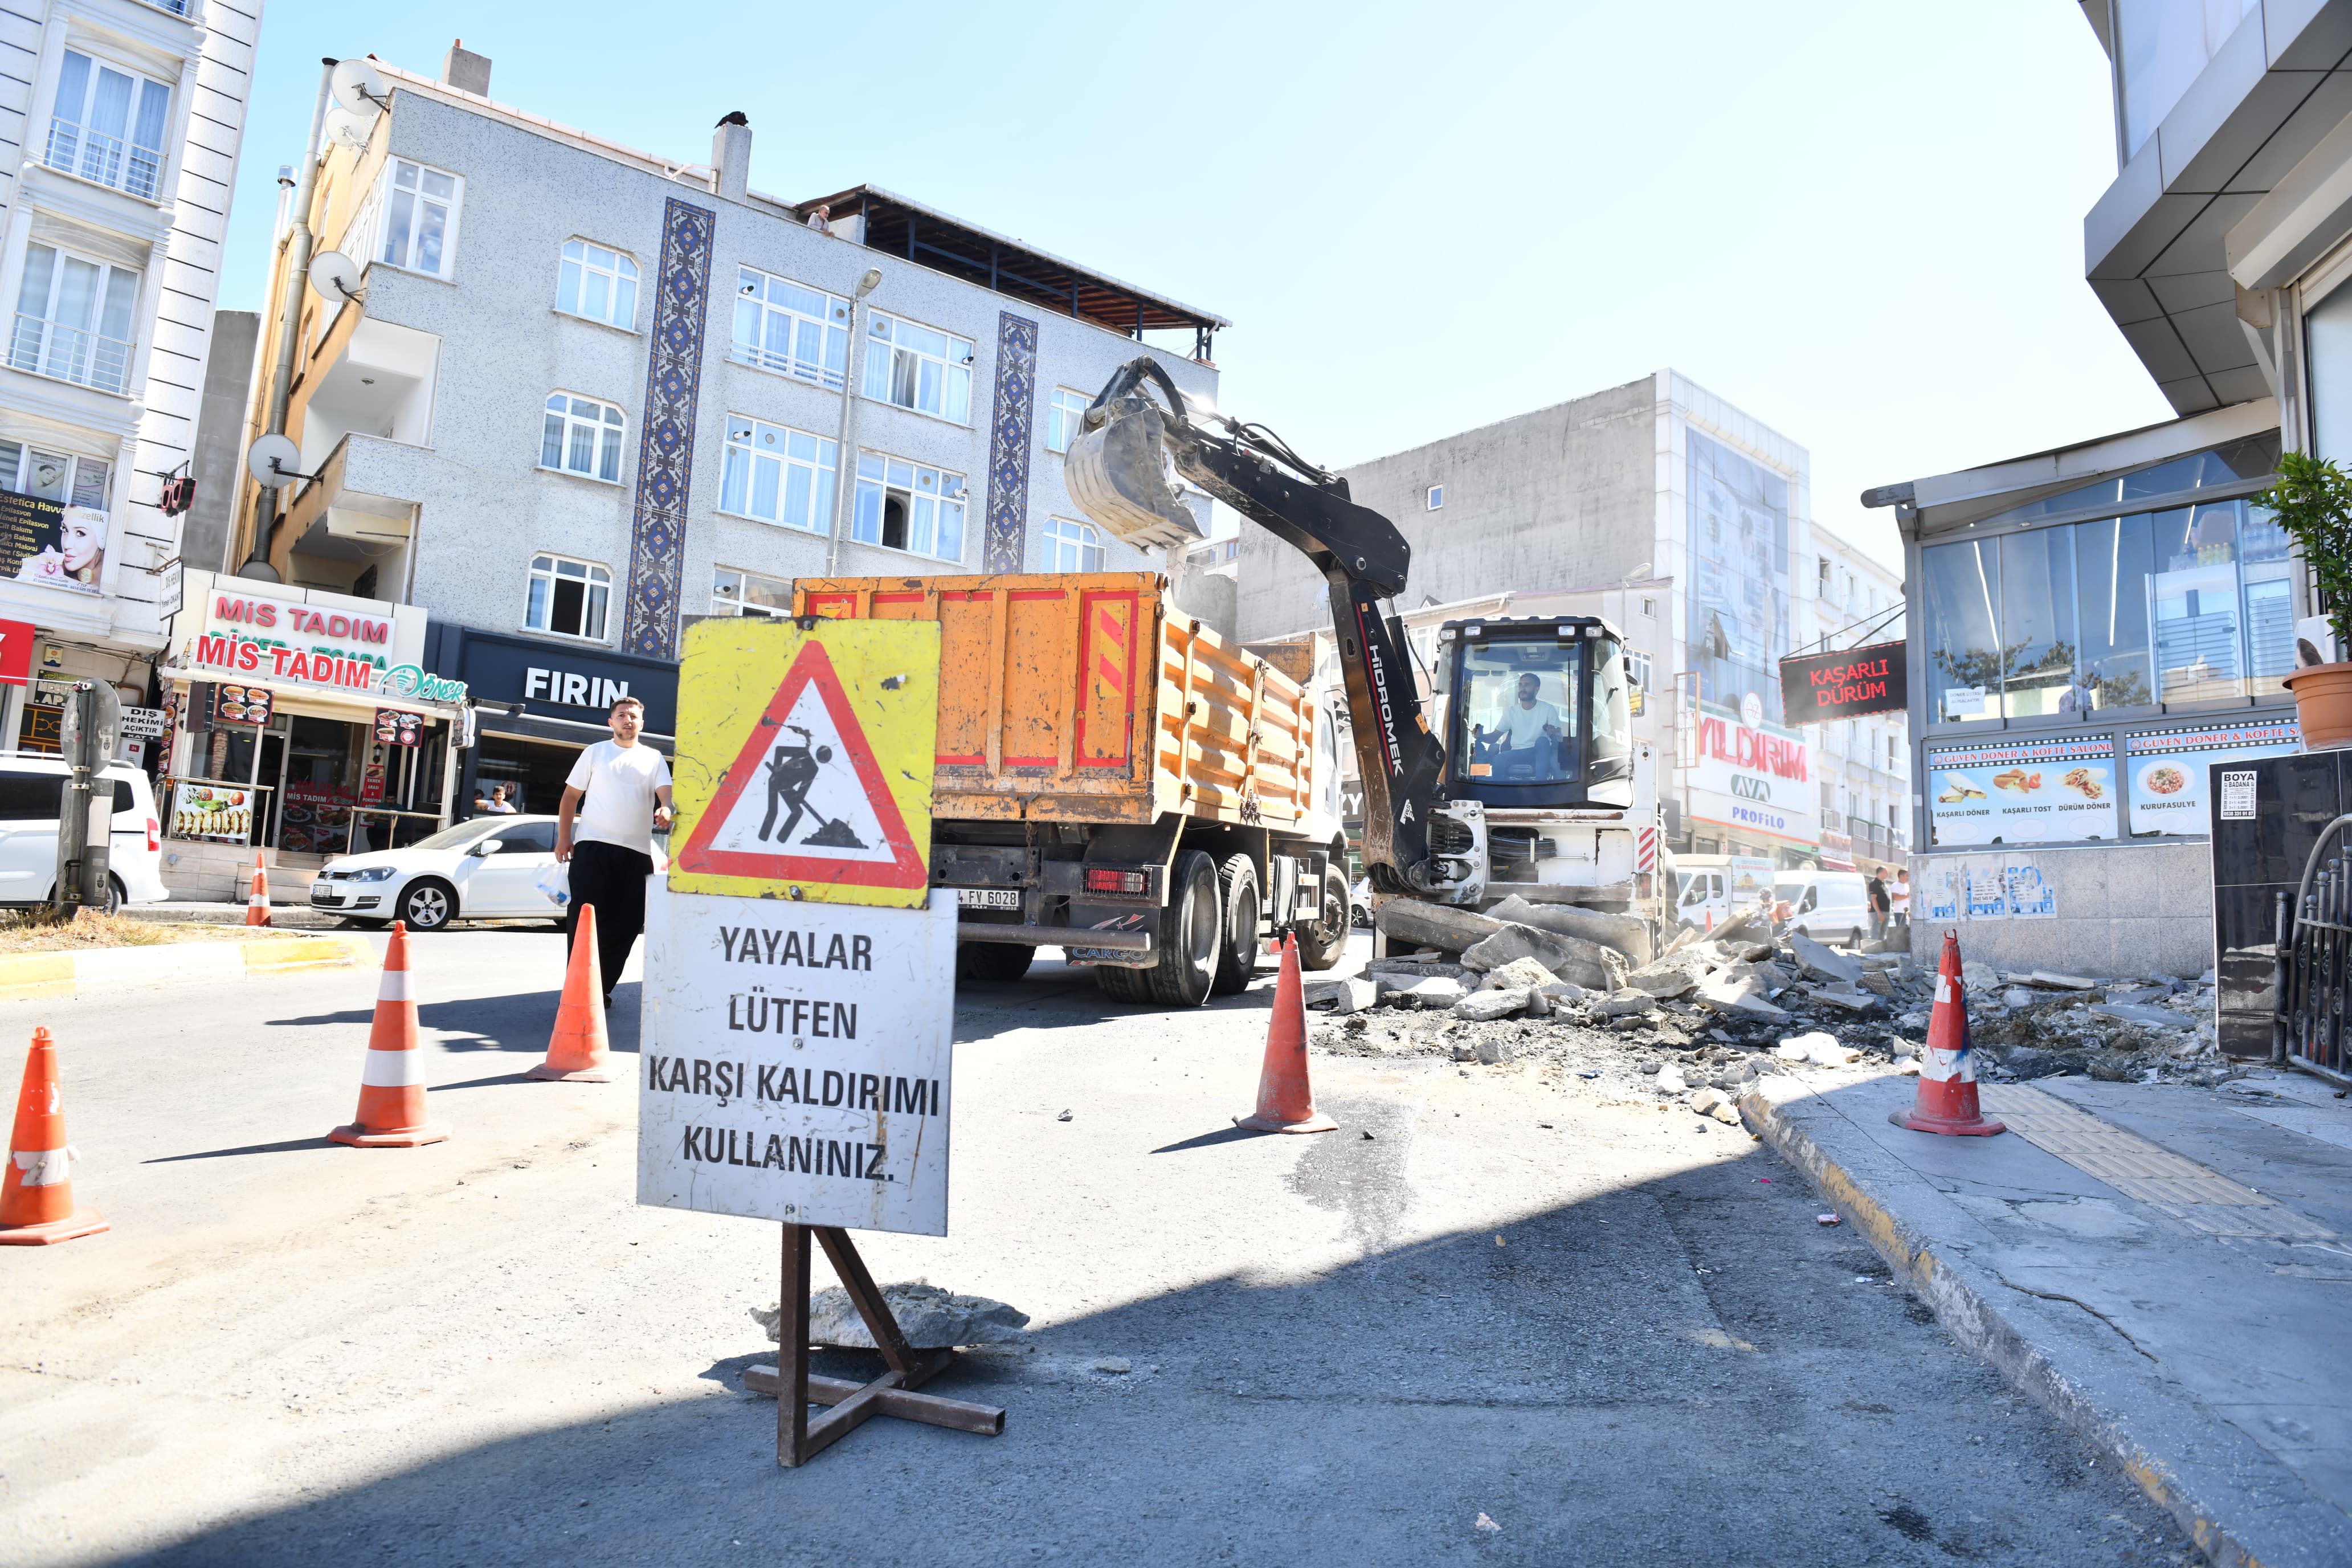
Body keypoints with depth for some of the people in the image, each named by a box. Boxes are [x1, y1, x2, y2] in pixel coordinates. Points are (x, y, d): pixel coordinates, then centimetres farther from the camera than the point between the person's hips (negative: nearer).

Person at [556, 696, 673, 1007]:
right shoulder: (595, 752, 11)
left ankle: (602, 988, 15)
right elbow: (571, 796, 12)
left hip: (637, 851, 2)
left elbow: (665, 791, 1)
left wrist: (665, 810, -24)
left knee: (624, 924, 4)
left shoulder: (653, 758, 14)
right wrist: (563, 838, 3)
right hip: (593, 846, -2)